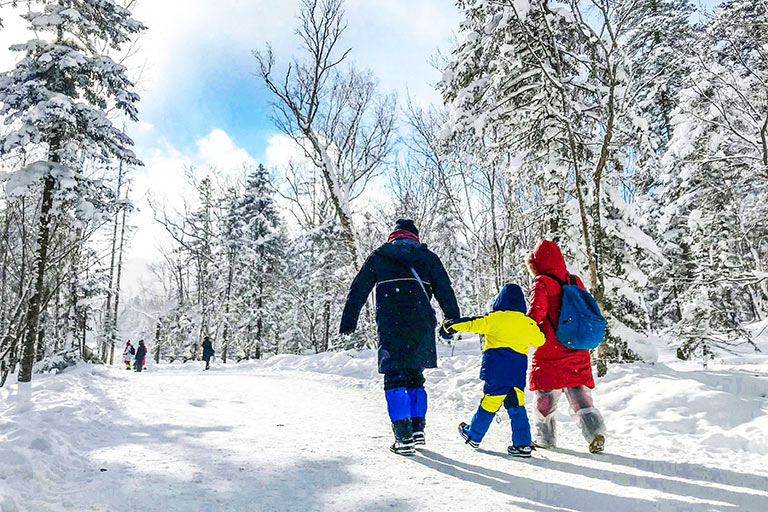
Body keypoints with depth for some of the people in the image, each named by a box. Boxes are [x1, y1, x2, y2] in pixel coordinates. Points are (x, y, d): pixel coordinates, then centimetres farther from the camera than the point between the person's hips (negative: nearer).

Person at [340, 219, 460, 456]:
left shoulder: (379, 256, 10)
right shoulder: (428, 258, 14)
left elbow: (358, 290, 8)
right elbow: (445, 292, 10)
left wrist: (348, 322, 12)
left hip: (390, 326, -2)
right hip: (422, 325, 3)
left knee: (394, 380, 2)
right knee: (415, 376, 18)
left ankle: (404, 438, -5)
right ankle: (418, 428, 16)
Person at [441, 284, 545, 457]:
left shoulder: (494, 319, -2)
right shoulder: (528, 323, 8)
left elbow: (472, 324, 0)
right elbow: (540, 340, 23)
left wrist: (450, 326, 12)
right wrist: (538, 329, 44)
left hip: (496, 371, -3)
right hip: (518, 373, 3)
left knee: (489, 405, 6)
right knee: (517, 406, 8)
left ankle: (473, 436, 21)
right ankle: (522, 444, 6)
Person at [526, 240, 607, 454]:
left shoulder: (542, 283, -10)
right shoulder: (575, 282, 9)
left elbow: (535, 314, -20)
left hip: (549, 353, -5)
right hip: (578, 352, 5)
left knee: (545, 395, 8)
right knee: (580, 393, 11)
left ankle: (545, 437, 18)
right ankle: (595, 430, -3)